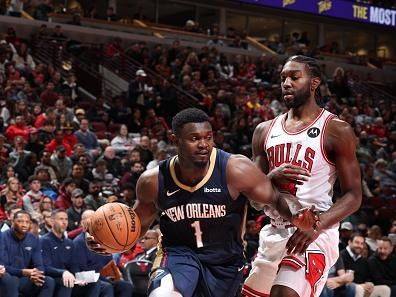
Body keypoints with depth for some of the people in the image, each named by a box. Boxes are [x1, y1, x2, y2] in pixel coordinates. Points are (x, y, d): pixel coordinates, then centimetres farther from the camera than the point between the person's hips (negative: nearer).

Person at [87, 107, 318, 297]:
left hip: (225, 264, 1)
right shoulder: (154, 181, -12)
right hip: (178, 254, -1)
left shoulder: (234, 170, -20)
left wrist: (296, 212, -35)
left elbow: (278, 198, -12)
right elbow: (139, 223, 6)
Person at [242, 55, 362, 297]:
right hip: (275, 232, 7)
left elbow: (353, 196, -7)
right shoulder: (265, 130, 11)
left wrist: (317, 225, -24)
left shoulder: (336, 131, -5)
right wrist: (272, 178, -11)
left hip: (315, 234, -7)